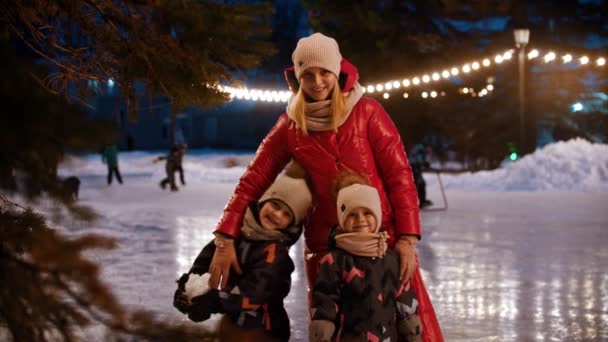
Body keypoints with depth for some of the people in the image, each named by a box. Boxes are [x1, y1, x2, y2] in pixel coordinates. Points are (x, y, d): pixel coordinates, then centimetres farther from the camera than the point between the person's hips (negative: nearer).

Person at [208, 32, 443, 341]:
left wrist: (407, 238, -11)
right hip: (326, 246, 2)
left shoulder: (367, 111, -1)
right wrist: (225, 240, -6)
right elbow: (253, 182, 3)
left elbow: (399, 174, -3)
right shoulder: (289, 125, 5)